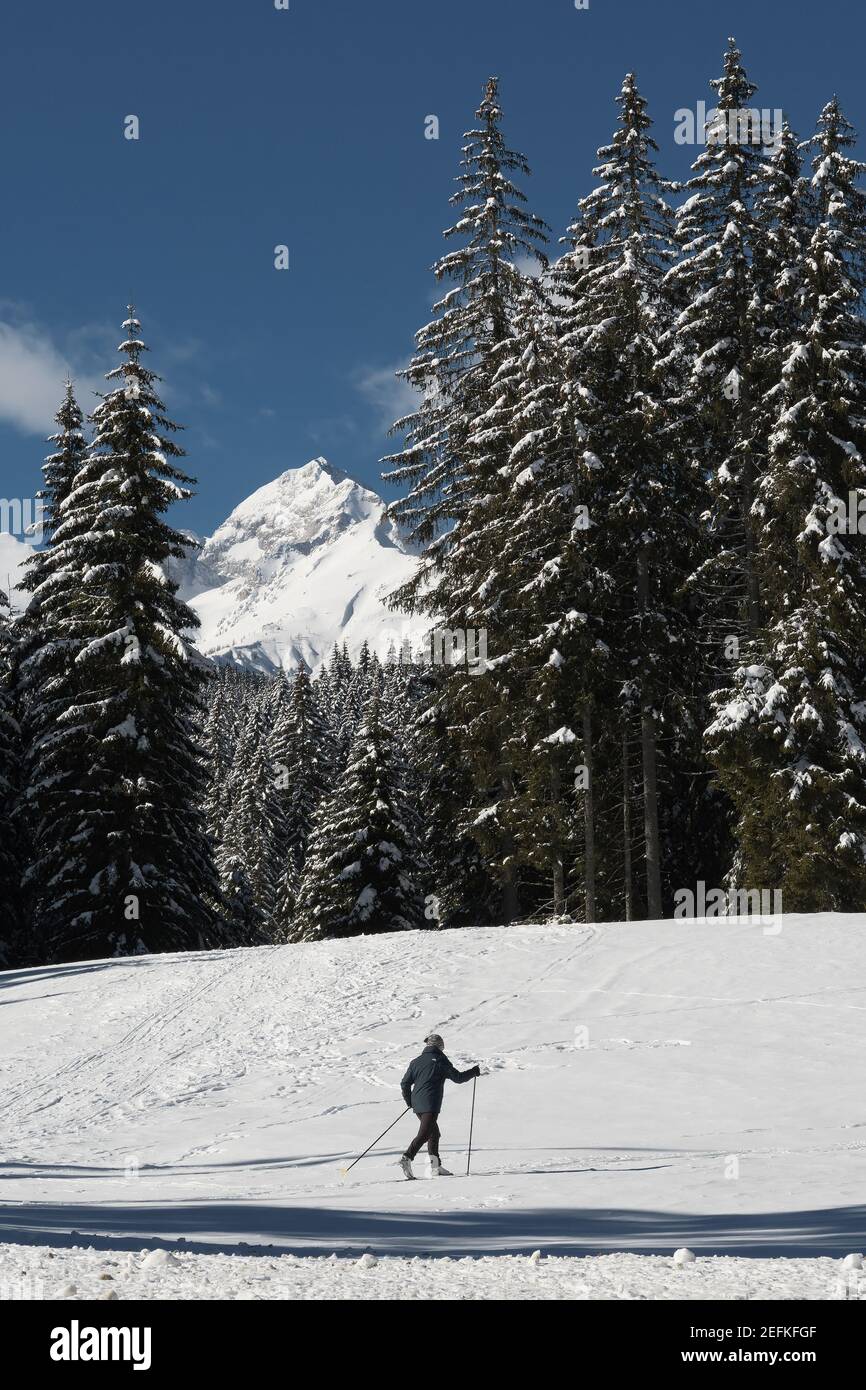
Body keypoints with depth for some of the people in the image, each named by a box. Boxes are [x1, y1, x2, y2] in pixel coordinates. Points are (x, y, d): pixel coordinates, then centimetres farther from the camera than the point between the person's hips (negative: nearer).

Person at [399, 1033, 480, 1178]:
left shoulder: (416, 1062, 13)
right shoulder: (440, 1061, -3)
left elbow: (405, 1084, 13)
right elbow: (458, 1077, 1)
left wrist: (409, 1102, 25)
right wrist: (474, 1072, 16)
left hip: (417, 1104, 7)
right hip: (431, 1104, -7)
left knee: (434, 1133, 17)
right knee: (424, 1134, -11)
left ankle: (435, 1167, 17)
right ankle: (407, 1158, -29)